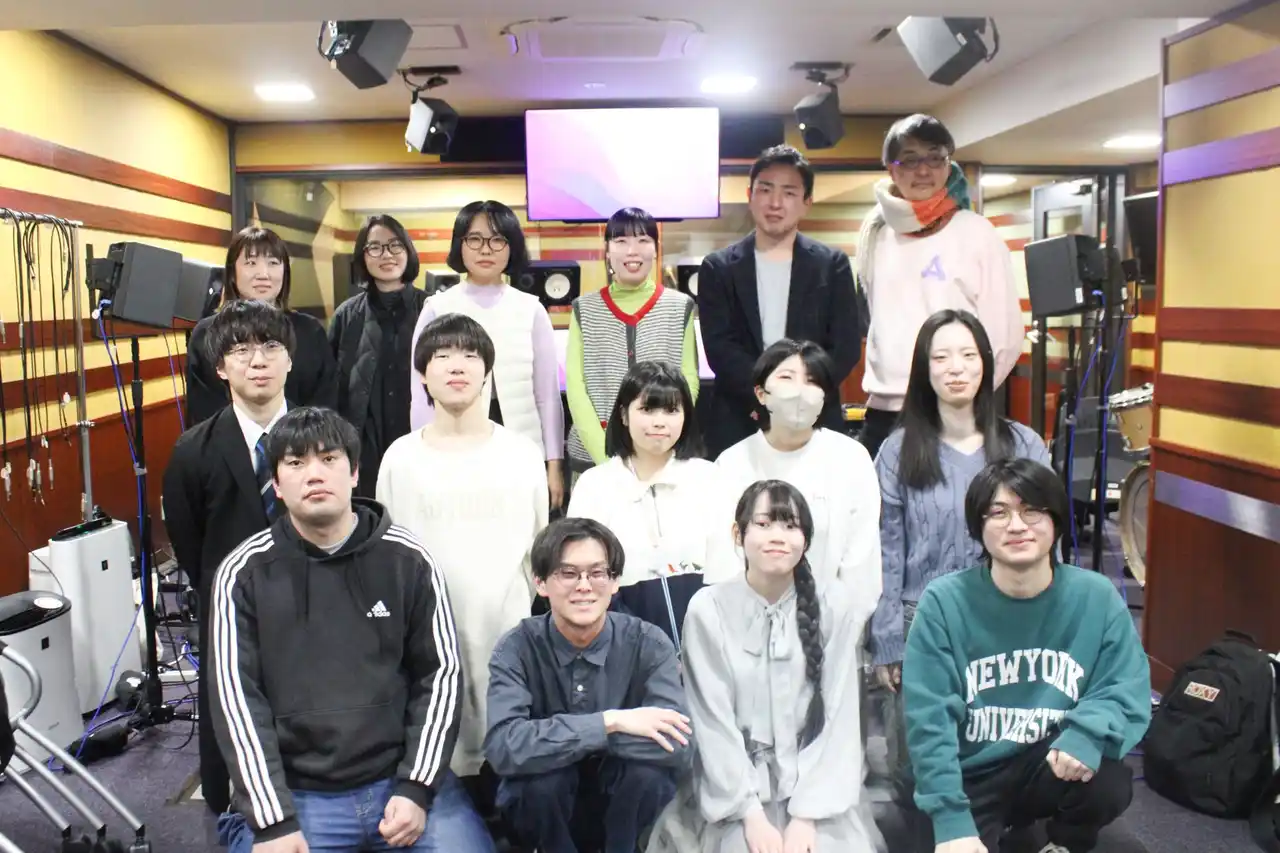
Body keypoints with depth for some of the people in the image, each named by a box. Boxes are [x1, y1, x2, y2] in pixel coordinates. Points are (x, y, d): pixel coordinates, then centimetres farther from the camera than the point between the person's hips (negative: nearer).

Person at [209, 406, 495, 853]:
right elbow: (236, 697, -4)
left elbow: (440, 674, 2)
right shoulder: (244, 573, 0)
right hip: (295, 794, 0)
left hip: (402, 780, 1)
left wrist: (417, 789, -6)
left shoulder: (408, 560, 1)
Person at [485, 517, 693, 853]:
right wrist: (609, 722, -34)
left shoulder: (648, 644, -14)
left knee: (647, 767, -30)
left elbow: (678, 747, -27)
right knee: (544, 766, -31)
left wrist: (560, 738, -29)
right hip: (542, 810, 0)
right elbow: (503, 747, -31)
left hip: (624, 810, 1)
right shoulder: (518, 648, -15)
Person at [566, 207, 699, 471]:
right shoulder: (584, 309, 3)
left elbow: (688, 383, 0)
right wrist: (606, 456, -13)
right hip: (593, 455, 0)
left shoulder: (680, 307, 2)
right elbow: (575, 387, -2)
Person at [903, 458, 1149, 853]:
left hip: (1055, 768, 2)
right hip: (971, 779, -1)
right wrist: (951, 819, -22)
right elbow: (930, 718, -15)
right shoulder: (943, 602, -13)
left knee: (1110, 783, -28)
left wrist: (1087, 733, -31)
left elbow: (1127, 691, -8)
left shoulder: (1097, 597, -7)